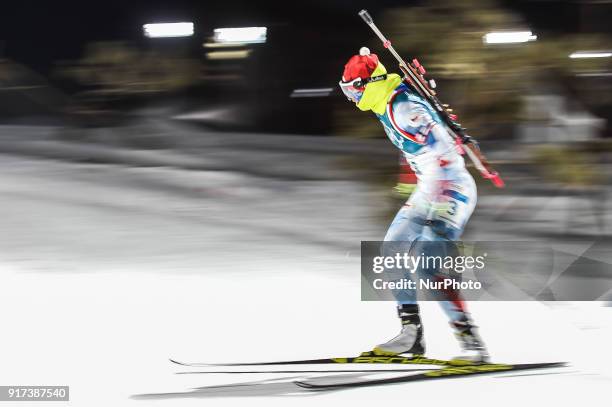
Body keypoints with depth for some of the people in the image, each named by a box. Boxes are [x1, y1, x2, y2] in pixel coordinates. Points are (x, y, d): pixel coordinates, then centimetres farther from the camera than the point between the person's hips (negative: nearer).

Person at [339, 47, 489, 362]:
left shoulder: (403, 110, -21)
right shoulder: (387, 105, 11)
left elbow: (440, 157, -27)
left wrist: (437, 207, -31)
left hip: (450, 191, -11)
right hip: (431, 189, 11)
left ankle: (472, 344, -17)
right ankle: (412, 335, 15)